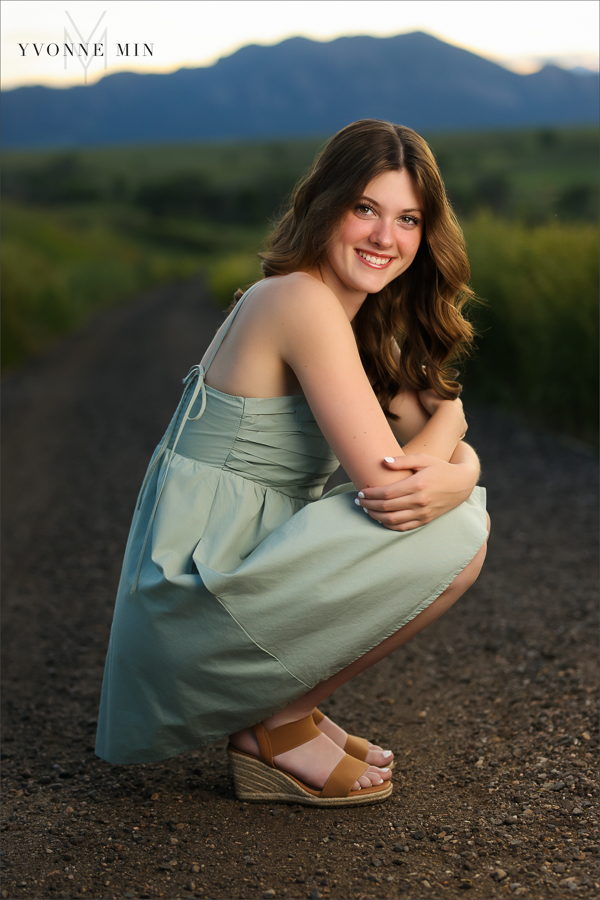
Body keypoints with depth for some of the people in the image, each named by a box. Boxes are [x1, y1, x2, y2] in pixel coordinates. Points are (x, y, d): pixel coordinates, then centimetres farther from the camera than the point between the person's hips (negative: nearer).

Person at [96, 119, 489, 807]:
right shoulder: (304, 300, -17)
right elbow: (382, 480, -21)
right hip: (193, 593, -9)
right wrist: (446, 413, -3)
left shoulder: (365, 319, 13)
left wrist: (455, 478, -14)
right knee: (454, 541, -18)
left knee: (465, 513, 12)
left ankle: (282, 705, 11)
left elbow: (457, 452, 9)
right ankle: (276, 729, -1)